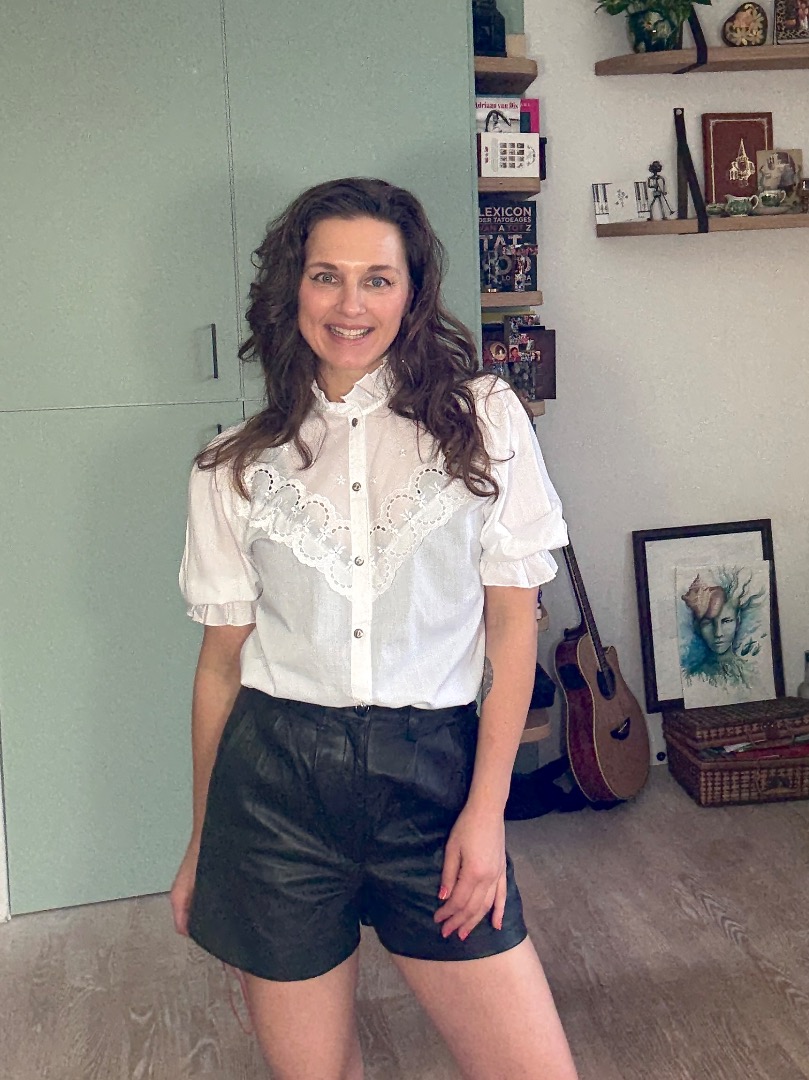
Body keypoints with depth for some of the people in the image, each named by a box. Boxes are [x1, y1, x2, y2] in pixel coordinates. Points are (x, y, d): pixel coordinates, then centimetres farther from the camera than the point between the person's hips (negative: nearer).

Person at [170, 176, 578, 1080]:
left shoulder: (483, 422, 1)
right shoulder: (235, 467, 4)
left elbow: (512, 623, 0)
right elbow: (222, 658, 8)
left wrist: (485, 809, -6)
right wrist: (201, 845, 12)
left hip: (431, 776, 0)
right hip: (273, 784, 1)